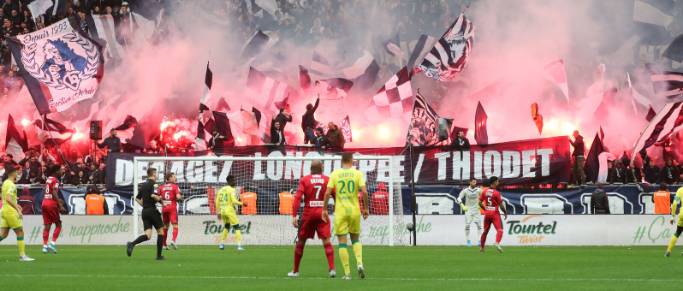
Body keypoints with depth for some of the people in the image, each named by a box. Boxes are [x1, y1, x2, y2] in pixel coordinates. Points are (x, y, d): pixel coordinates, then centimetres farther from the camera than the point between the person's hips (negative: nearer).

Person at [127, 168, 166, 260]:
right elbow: (153, 195, -25)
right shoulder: (154, 183, -8)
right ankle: (159, 256, 7)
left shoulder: (144, 185, 16)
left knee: (148, 235, 0)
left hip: (144, 211, 7)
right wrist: (162, 202, -12)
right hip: (152, 210, -7)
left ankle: (132, 244, -24)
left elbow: (137, 198, 20)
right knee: (160, 231, 7)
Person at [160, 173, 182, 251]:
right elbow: (178, 197, -15)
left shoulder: (162, 187, 10)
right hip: (172, 208, -5)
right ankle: (173, 240, -31)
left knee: (165, 226, 15)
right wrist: (181, 198, 6)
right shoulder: (175, 186, -3)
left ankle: (164, 245, 15)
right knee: (175, 226, -7)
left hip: (164, 208, 5)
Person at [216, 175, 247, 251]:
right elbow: (234, 201, -20)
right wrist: (242, 204, -4)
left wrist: (218, 213, 19)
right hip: (230, 211, -7)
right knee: (237, 228, -1)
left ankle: (222, 244, 20)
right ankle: (239, 245, -11)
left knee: (227, 226, 26)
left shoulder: (221, 190, 13)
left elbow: (217, 202, 13)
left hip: (222, 211, 7)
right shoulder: (232, 190, -9)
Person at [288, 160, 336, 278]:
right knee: (326, 241, -4)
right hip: (322, 213, 0)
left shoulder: (304, 180, 2)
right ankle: (332, 269, -19)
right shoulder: (328, 180, 4)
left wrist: (294, 216, -9)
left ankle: (295, 271, 19)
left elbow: (298, 198, -7)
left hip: (308, 214, 0)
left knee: (301, 242, 12)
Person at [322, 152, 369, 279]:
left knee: (342, 243, 3)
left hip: (340, 211, -1)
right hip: (355, 210, 1)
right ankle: (360, 263, -6)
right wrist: (366, 209, 2)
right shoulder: (357, 173, 0)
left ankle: (347, 273, -2)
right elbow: (364, 192, -9)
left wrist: (324, 210, 4)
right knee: (355, 239, 18)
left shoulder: (335, 174, 1)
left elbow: (327, 193, -5)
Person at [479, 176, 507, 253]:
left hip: (487, 213, 6)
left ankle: (481, 248, 21)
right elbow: (501, 206, -11)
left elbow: (480, 203, 4)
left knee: (485, 231, 17)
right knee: (500, 230, -9)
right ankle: (497, 243, -35)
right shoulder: (496, 193, -12)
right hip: (495, 214, -6)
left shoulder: (485, 192, 4)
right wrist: (505, 212, 5)